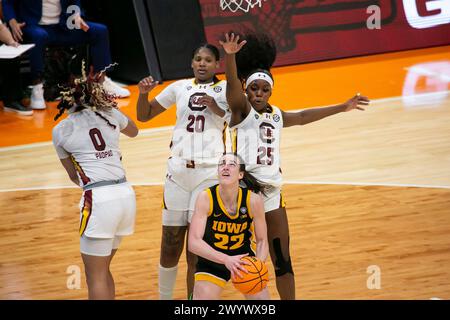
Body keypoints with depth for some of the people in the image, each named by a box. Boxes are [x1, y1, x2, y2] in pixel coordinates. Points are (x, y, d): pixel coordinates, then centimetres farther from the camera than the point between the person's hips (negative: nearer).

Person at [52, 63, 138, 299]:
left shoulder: (61, 131, 4)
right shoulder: (111, 115, 12)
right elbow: (134, 131, 36)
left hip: (99, 201, -5)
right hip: (126, 194, 5)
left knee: (95, 278, 1)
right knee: (103, 269, 21)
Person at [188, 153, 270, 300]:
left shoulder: (253, 200, -20)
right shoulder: (206, 198, -23)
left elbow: (262, 241, -8)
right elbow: (194, 242, -27)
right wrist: (226, 260, -39)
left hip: (244, 259, 1)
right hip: (211, 260, -1)